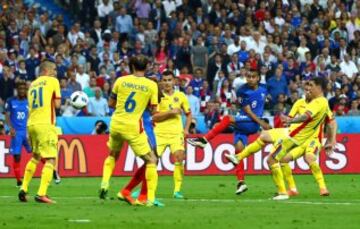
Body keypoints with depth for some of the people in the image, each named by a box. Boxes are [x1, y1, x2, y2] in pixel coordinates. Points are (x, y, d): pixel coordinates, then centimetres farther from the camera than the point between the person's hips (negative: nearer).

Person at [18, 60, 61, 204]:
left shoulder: (32, 85, 19)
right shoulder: (53, 81, 2)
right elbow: (57, 104, -2)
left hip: (31, 123, 7)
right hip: (45, 124, -7)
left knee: (35, 157, 24)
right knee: (50, 159, -6)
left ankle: (24, 189, 20)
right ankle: (41, 194, -18)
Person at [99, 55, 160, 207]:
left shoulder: (121, 81, 1)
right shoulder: (151, 85, -5)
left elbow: (111, 103, 10)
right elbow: (153, 111, -4)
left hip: (116, 124, 3)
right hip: (133, 127, -3)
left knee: (112, 155, 30)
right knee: (151, 160, 7)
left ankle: (105, 184, 11)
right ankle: (150, 198, -3)